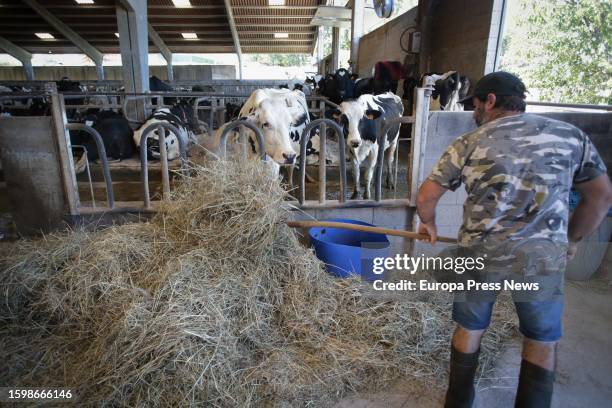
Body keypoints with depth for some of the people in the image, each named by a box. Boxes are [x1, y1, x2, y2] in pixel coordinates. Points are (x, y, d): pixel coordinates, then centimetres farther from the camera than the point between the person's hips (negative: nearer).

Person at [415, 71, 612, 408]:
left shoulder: (469, 144, -1)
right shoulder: (571, 135, 5)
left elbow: (426, 196, 1)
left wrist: (428, 223, 21)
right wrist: (569, 239, 21)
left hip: (479, 253, 0)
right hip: (543, 256, 1)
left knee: (469, 329, 19)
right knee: (542, 341, 21)